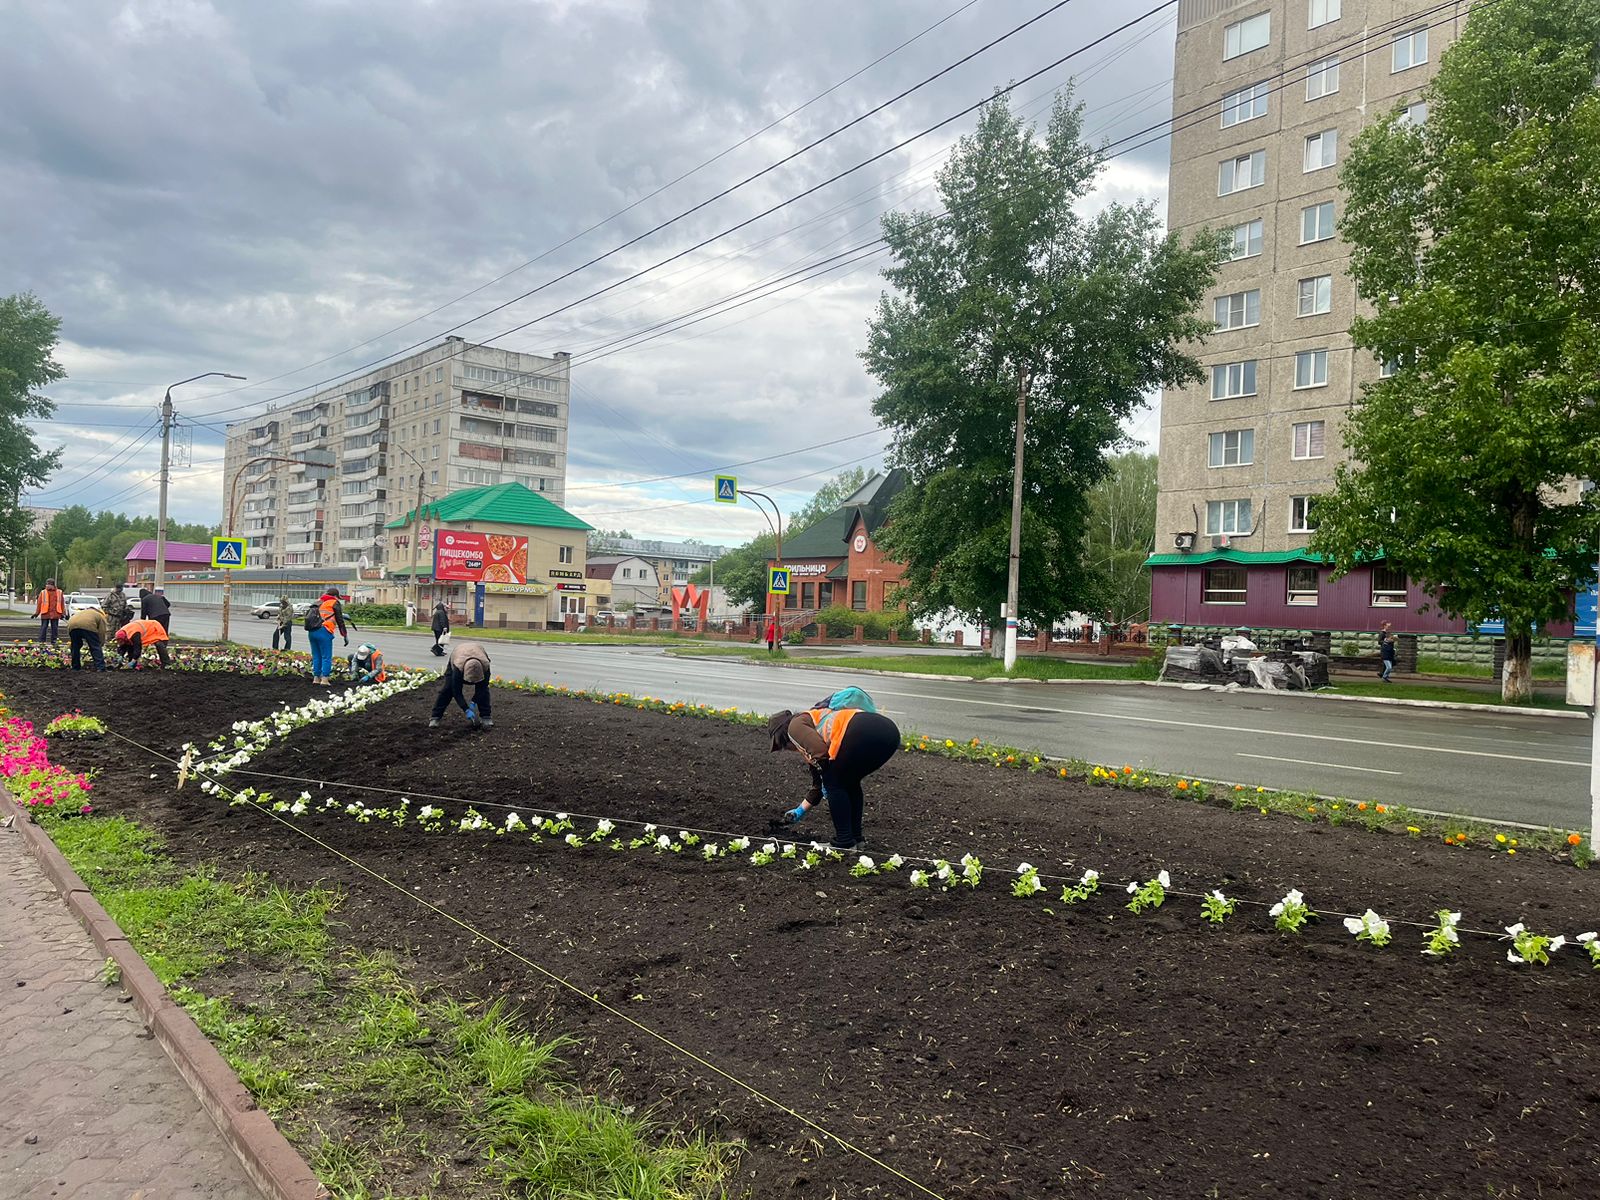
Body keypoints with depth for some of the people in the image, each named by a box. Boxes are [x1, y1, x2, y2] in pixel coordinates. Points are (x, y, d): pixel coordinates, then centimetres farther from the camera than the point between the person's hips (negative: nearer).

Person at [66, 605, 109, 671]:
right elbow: (102, 633, 16)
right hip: (88, 626, -5)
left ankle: (75, 667, 28)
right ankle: (100, 667, -2)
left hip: (72, 625, 5)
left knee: (75, 646, 22)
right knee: (95, 647, 3)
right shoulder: (101, 616, 26)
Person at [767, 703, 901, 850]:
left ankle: (845, 843, 11)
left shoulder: (795, 726, 13)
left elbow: (820, 752, -8)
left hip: (862, 732, -9)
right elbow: (818, 785, 43)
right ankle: (855, 838, 28)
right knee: (850, 783, 27)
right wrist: (800, 811, 51)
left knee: (833, 783, 9)